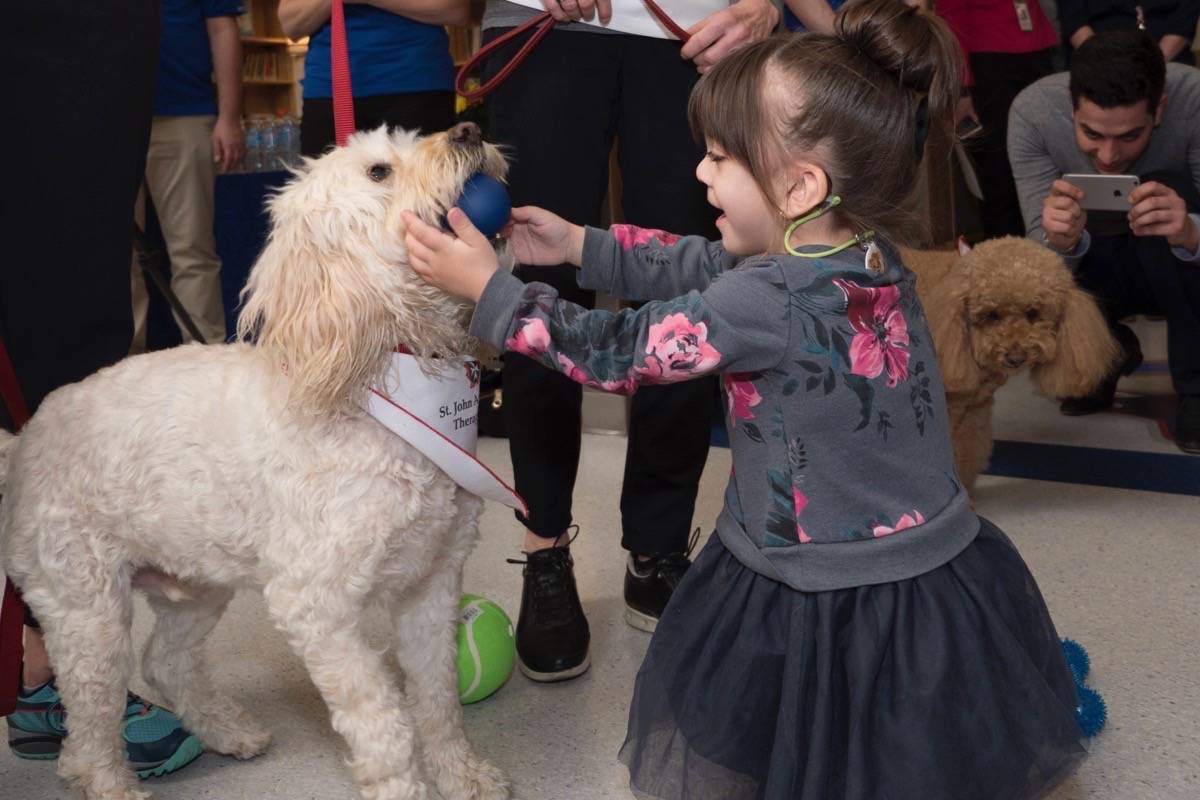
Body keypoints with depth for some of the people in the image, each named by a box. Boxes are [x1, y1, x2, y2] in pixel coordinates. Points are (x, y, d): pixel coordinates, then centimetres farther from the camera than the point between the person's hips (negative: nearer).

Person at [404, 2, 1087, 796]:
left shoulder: (772, 304, -27)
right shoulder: (864, 253, -3)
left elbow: (620, 352, -15)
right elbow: (704, 266, 11)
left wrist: (489, 289, -6)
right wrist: (580, 244, 16)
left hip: (842, 610, -8)